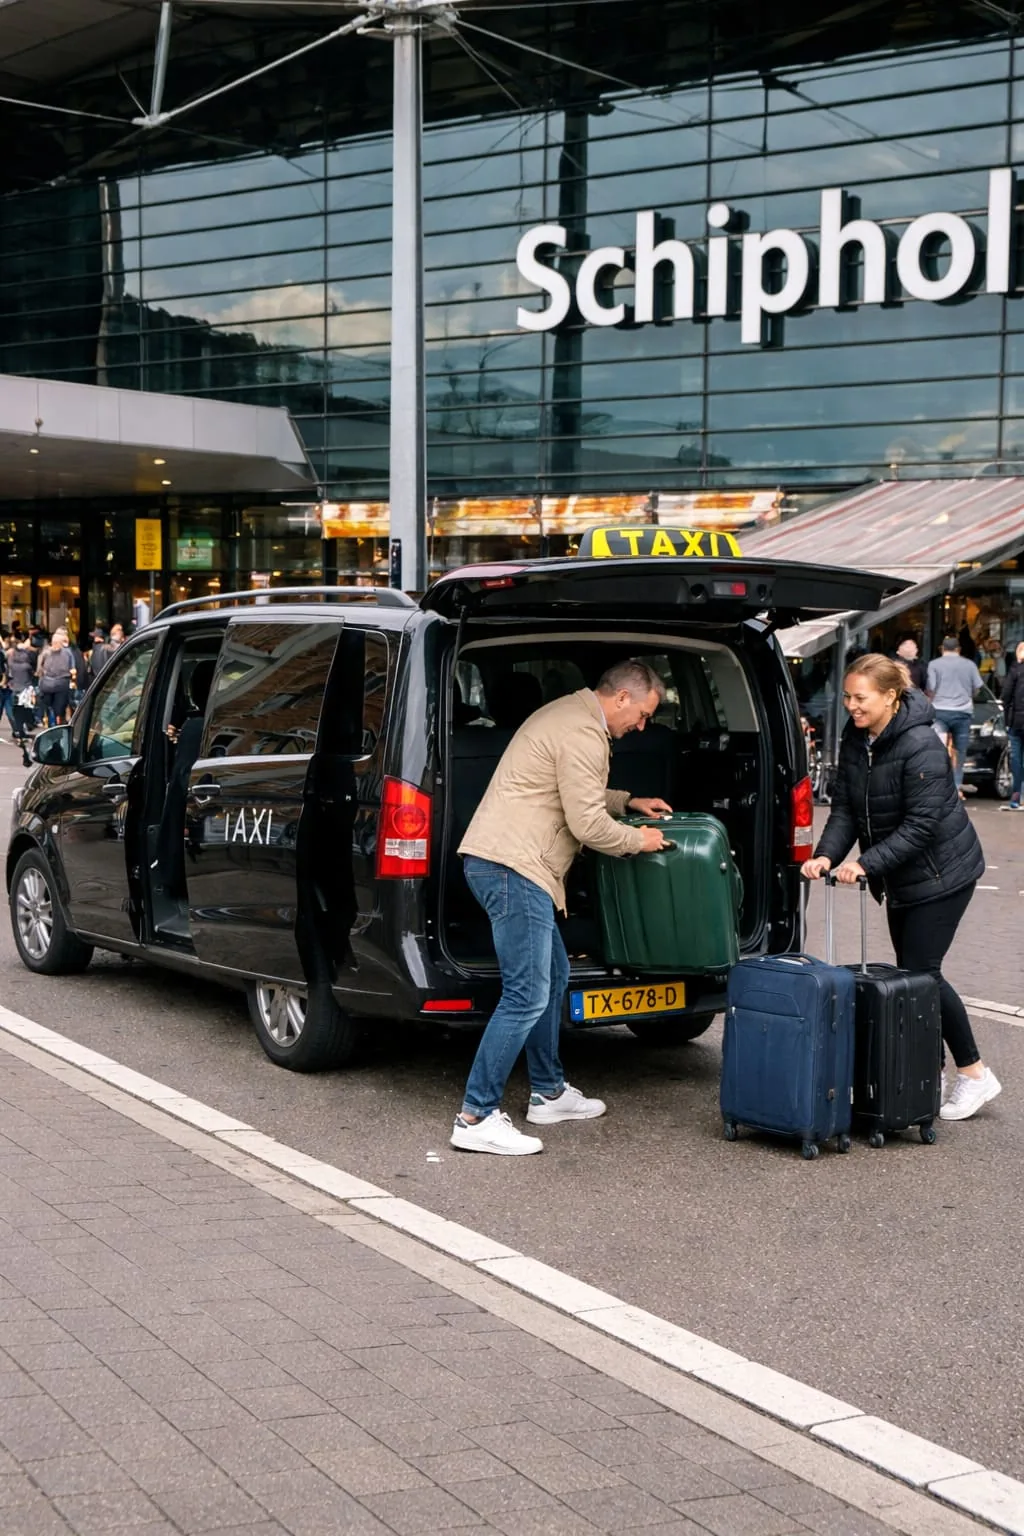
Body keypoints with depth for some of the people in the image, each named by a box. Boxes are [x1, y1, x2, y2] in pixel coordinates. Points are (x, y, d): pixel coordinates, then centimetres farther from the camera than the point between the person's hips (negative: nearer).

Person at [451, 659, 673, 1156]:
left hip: (499, 861, 12)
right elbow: (588, 825, -15)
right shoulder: (583, 734, -14)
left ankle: (548, 1094, 30)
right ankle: (476, 1118, -11)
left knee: (552, 976, 20)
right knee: (527, 995, -12)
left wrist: (628, 802, 29)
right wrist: (639, 840, 2)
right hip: (512, 866, -12)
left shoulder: (569, 715, 21)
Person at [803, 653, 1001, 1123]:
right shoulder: (855, 738, 0)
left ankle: (974, 1073, 5)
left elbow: (921, 824, -27)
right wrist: (827, 854, -17)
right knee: (911, 972, 11)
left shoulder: (921, 747, -25)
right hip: (899, 877, 8)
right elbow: (845, 806, -1)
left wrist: (866, 863, -32)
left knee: (920, 971, -9)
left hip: (940, 873, -8)